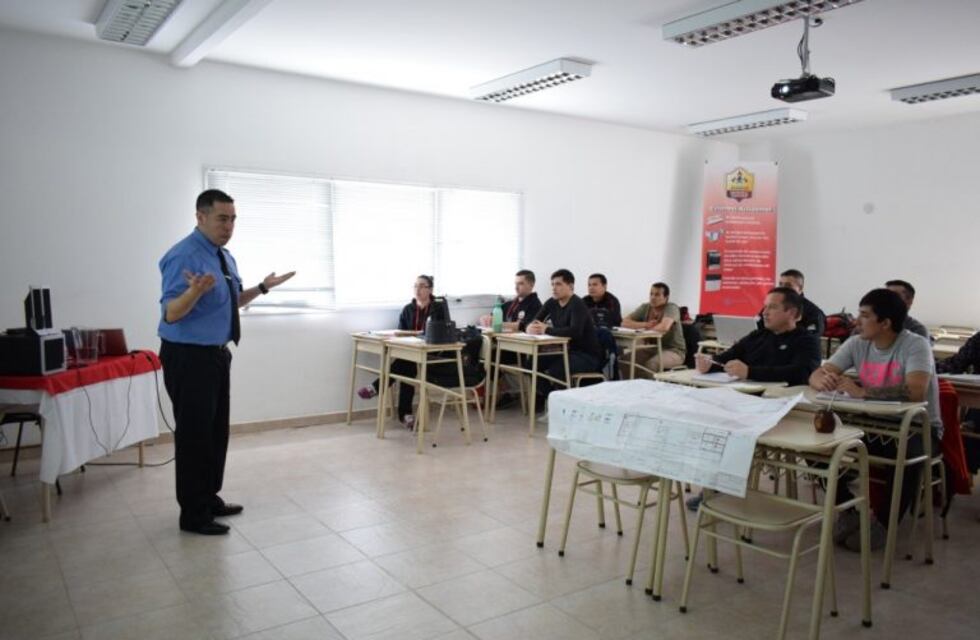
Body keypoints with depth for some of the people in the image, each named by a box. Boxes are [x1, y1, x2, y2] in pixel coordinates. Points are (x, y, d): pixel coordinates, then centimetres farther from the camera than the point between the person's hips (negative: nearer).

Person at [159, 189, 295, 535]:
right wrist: (196, 290, -42)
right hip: (189, 357, -9)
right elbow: (170, 313, -24)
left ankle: (210, 499, 31)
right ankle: (193, 514, 12)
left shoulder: (224, 256, 9)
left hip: (217, 354, 9)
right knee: (194, 434, -1)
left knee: (216, 431, 17)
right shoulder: (184, 256, -18)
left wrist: (263, 286, 12)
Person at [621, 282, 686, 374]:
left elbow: (664, 327, -34)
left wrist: (648, 329, -15)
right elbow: (625, 322, -5)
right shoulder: (645, 307, 2)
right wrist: (645, 325, -18)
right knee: (625, 359, -15)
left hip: (674, 351, -6)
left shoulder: (672, 308, -15)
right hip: (653, 348, 6)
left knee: (650, 364, -35)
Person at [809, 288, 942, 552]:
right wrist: (824, 380, -29)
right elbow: (816, 375, -4)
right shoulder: (857, 344, -1)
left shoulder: (916, 345, -17)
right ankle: (849, 510, 5)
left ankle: (882, 523, -12)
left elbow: (916, 392, -34)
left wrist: (861, 391, -35)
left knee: (907, 457, -38)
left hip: (917, 427, -5)